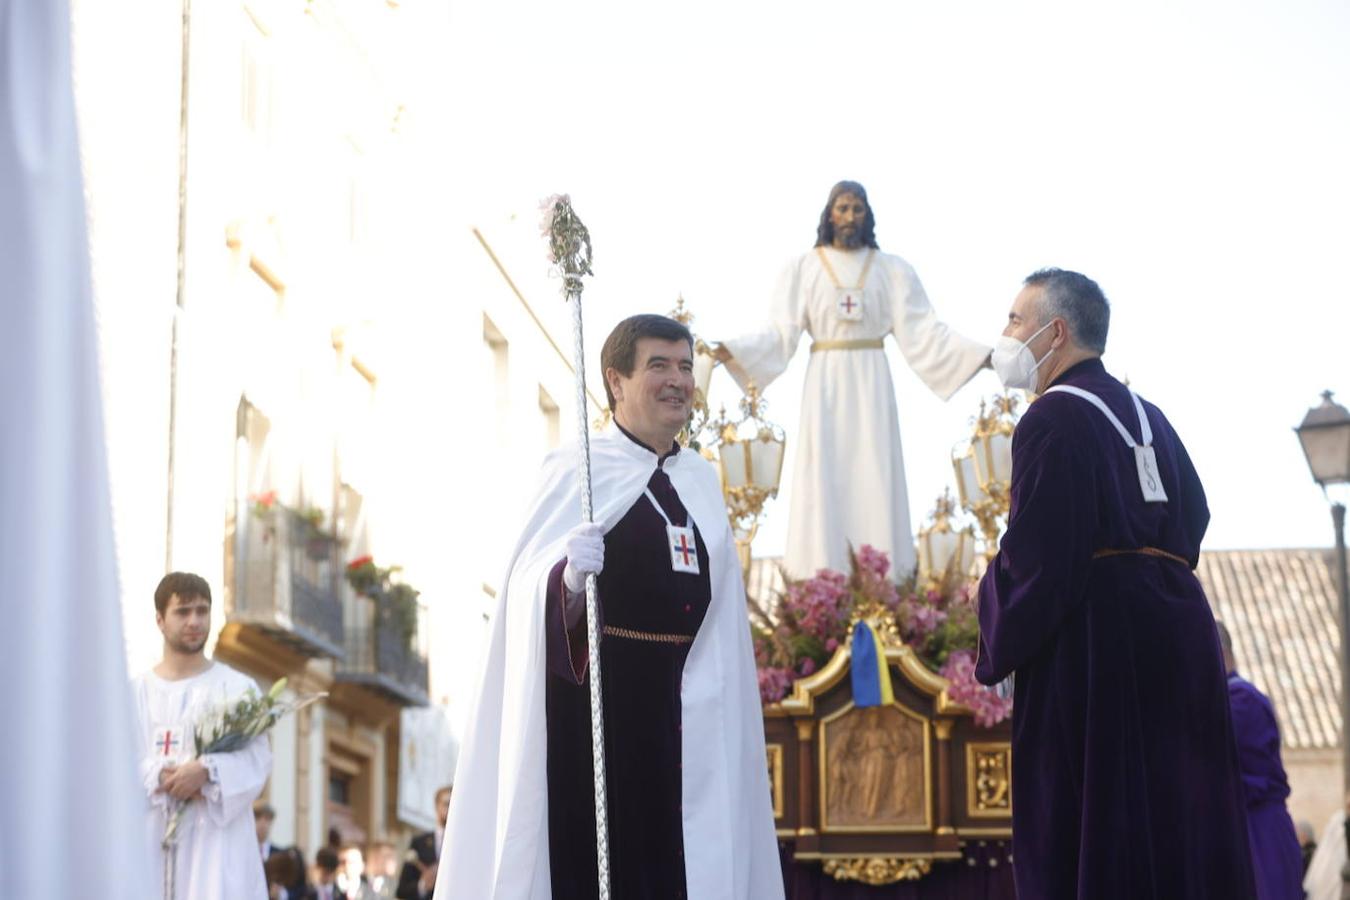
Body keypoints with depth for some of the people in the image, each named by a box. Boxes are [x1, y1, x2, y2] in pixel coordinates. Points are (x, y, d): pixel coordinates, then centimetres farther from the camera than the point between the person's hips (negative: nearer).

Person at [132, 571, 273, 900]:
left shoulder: (237, 688, 5)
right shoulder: (136, 692, 10)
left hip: (217, 833, -2)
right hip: (152, 835, 2)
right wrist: (158, 776, -17)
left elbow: (257, 760, -3)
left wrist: (206, 771, -21)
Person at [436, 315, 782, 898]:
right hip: (595, 696, -5)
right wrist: (569, 578, -34)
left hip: (684, 705, 6)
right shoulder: (578, 470, -3)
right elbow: (529, 589, -13)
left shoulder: (702, 481, 14)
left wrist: (718, 705, 14)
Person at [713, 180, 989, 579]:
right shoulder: (803, 268, 4)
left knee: (874, 477, -3)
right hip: (825, 382, -1)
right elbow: (780, 332, -3)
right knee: (825, 480, -5)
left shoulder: (892, 270, 8)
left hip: (871, 382, 1)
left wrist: (984, 354, -7)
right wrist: (729, 350, -18)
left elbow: (923, 331, 3)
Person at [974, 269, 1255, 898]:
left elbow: (1036, 555, -16)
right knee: (1176, 816, 11)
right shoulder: (1147, 417, 16)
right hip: (1178, 631, 9)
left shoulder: (1054, 417, -11)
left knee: (1086, 828, -6)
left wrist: (997, 651, -4)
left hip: (1094, 640, -9)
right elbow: (1194, 516, 21)